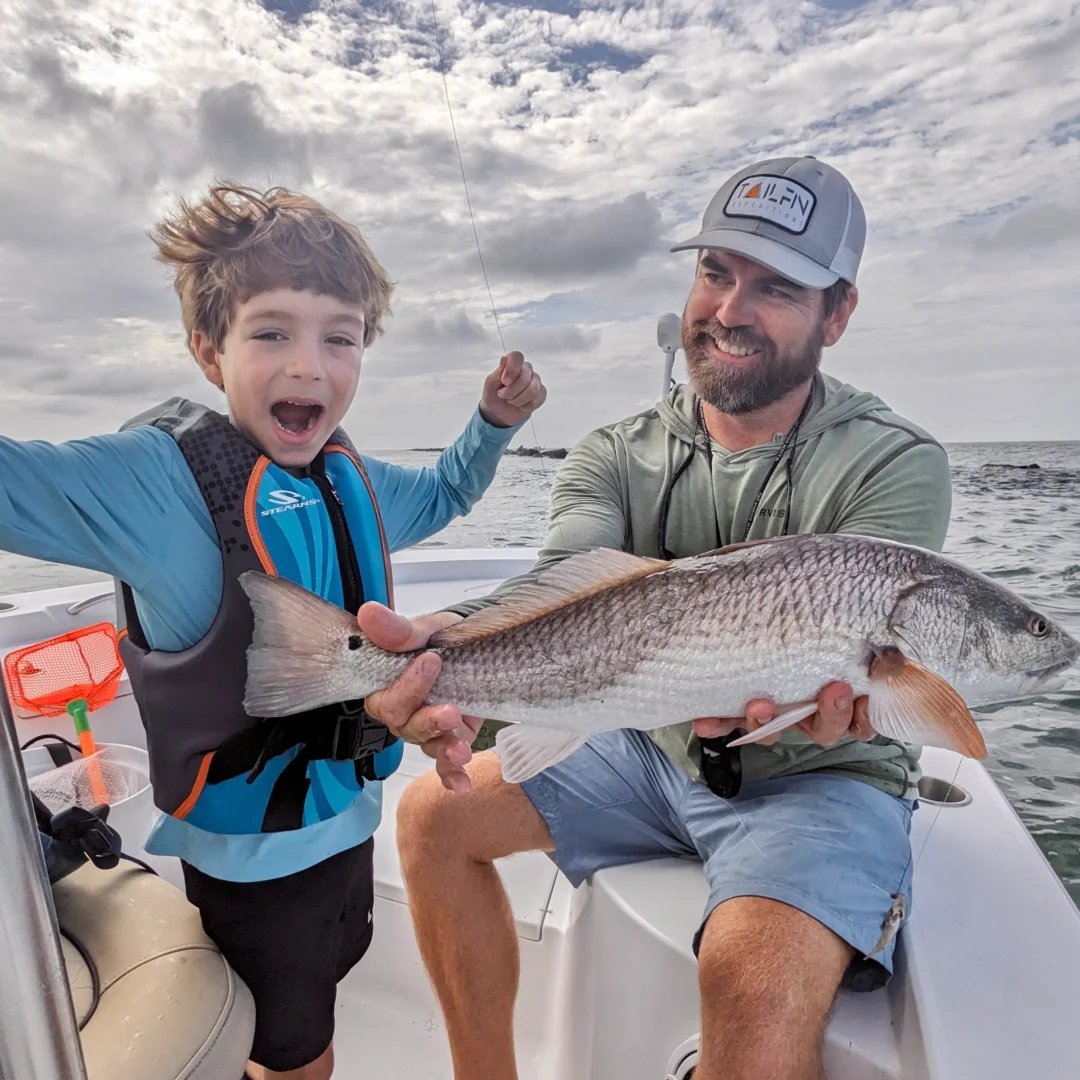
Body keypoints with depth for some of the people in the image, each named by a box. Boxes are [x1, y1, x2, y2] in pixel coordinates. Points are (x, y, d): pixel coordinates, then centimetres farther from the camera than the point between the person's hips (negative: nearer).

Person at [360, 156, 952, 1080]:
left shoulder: (895, 467, -13)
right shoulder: (615, 458, -4)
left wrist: (786, 696, -48)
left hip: (818, 775, -3)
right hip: (655, 753, 4)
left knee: (757, 977, -32)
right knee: (435, 813, -1)